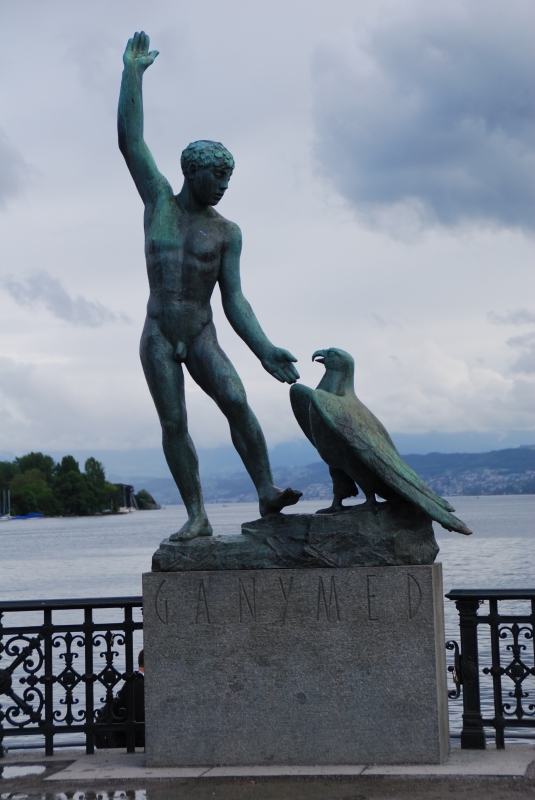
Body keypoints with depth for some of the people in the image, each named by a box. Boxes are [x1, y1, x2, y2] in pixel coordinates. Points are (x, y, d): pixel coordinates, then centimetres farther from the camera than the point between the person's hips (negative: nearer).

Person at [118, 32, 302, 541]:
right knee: (173, 425, -5)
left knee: (237, 403, -22)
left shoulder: (226, 232, 3)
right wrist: (132, 72, -4)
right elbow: (130, 141, -2)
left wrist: (264, 349, -13)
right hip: (158, 337, 1)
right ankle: (197, 516, -2)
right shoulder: (159, 201, 5)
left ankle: (266, 491, -21)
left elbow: (234, 301, -1)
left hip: (202, 337, 0)